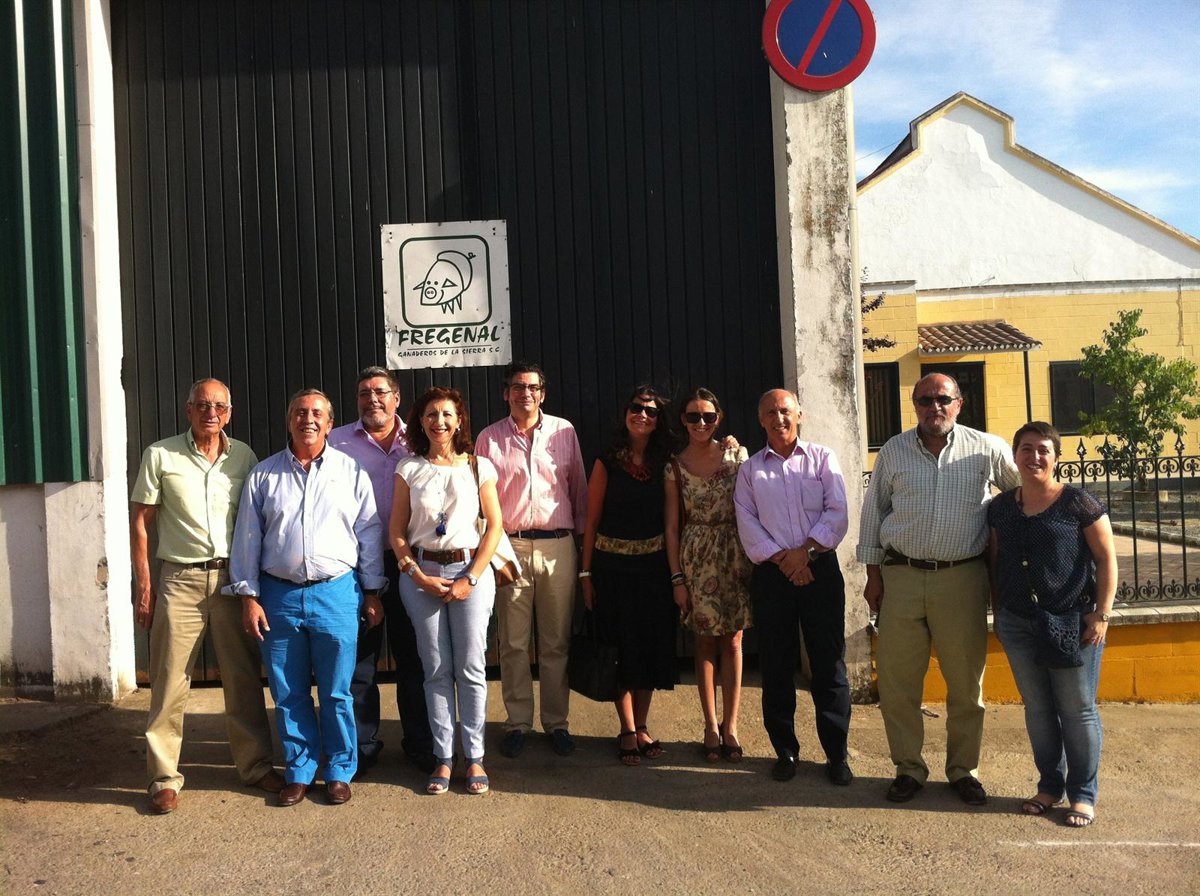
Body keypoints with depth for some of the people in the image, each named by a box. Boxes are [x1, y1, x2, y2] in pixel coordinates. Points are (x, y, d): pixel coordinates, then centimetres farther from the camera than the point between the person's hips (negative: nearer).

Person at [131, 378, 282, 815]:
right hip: (180, 580, -2)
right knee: (170, 682, 1)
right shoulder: (160, 455, 0)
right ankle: (164, 777, 14)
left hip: (233, 577, 2)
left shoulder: (243, 456, 6)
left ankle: (255, 764, 21)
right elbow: (140, 522, 2)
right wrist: (144, 586, -4)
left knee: (243, 677, 8)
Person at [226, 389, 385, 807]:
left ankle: (339, 772, 20)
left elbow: (369, 535, 5)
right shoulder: (264, 475, 6)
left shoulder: (351, 471, 4)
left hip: (337, 592, -1)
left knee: (337, 693, 5)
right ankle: (300, 771, 24)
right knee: (288, 693, 9)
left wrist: (372, 592, 4)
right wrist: (249, 596, 1)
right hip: (279, 594, 2)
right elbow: (247, 539, 7)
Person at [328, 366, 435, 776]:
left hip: (407, 562, 1)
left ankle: (420, 743, 23)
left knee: (413, 656, 10)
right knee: (358, 658, 7)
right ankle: (362, 746, 22)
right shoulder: (337, 442, 4)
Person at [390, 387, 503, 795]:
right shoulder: (408, 469, 6)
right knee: (436, 669, 5)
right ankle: (443, 758, 14)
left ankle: (475, 757, 11)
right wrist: (418, 575, -7)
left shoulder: (479, 467, 3)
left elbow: (495, 526, 0)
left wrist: (470, 579, -7)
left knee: (471, 668, 0)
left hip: (470, 569, -1)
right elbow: (396, 531, 5)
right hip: (421, 573, 1)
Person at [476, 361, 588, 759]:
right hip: (509, 547, 0)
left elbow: (579, 488, 12)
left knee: (556, 642, 7)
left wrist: (582, 535, 10)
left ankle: (556, 722, 19)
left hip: (557, 547, 1)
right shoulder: (489, 438, 4)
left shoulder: (564, 431, 6)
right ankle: (517, 723, 18)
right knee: (513, 643, 5)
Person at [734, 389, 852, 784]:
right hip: (772, 575, 1)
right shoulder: (750, 470, 10)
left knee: (829, 664, 1)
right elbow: (747, 526, 1)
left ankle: (836, 752, 13)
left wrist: (805, 551, -13)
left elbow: (837, 514, -2)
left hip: (820, 569, -1)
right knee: (776, 667, 6)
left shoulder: (822, 458, 8)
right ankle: (785, 750, 19)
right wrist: (782, 559, -11)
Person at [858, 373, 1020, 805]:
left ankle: (964, 769, 27)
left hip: (962, 578, -1)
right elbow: (872, 511, 9)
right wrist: (873, 574, 6)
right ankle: (908, 768, 21)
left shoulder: (986, 449, 1)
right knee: (897, 680, 5)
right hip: (901, 577, 1)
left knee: (966, 681, 9)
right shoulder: (893, 451, 5)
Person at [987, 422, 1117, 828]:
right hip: (1018, 623, 4)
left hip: (1072, 621, -4)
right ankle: (1050, 785, 27)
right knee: (1037, 708, 13)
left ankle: (1083, 793, 19)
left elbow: (1106, 558, -6)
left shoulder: (1077, 502, -6)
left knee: (1077, 710, 5)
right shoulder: (1001, 507, 7)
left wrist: (1101, 613, -11)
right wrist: (997, 610, 12)